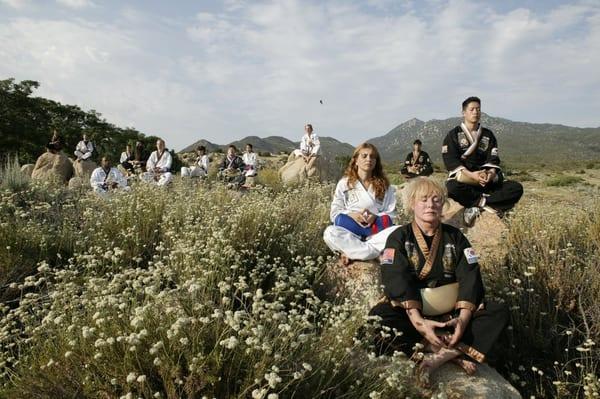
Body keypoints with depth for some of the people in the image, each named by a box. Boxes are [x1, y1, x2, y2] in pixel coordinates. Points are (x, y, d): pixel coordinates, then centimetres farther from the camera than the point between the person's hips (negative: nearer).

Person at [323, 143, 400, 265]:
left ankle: (352, 253, -29)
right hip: (349, 233, -1)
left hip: (376, 231, 2)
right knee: (330, 233, -33)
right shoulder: (344, 183, 7)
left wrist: (376, 217, -16)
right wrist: (351, 215, -17)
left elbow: (391, 214, 5)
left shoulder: (384, 185, 10)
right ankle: (373, 251, -31)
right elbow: (334, 213, 2)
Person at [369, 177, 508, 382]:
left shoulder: (455, 237, 7)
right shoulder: (399, 238, -2)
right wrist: (418, 322, -29)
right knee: (378, 319, -32)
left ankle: (445, 352, -31)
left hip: (450, 312, 3)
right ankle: (456, 352, -29)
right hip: (411, 311, -3)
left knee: (499, 312, -17)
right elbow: (397, 281, -15)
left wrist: (464, 318, -22)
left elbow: (470, 278, -4)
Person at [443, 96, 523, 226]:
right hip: (462, 178, -4)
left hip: (486, 181, 4)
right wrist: (471, 174, -23)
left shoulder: (488, 135, 16)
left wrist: (491, 173, -19)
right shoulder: (454, 134, 6)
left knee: (516, 188, -20)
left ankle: (477, 204, -31)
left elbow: (493, 159, 6)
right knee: (452, 188, -41)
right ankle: (488, 204, -26)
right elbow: (450, 161, -7)